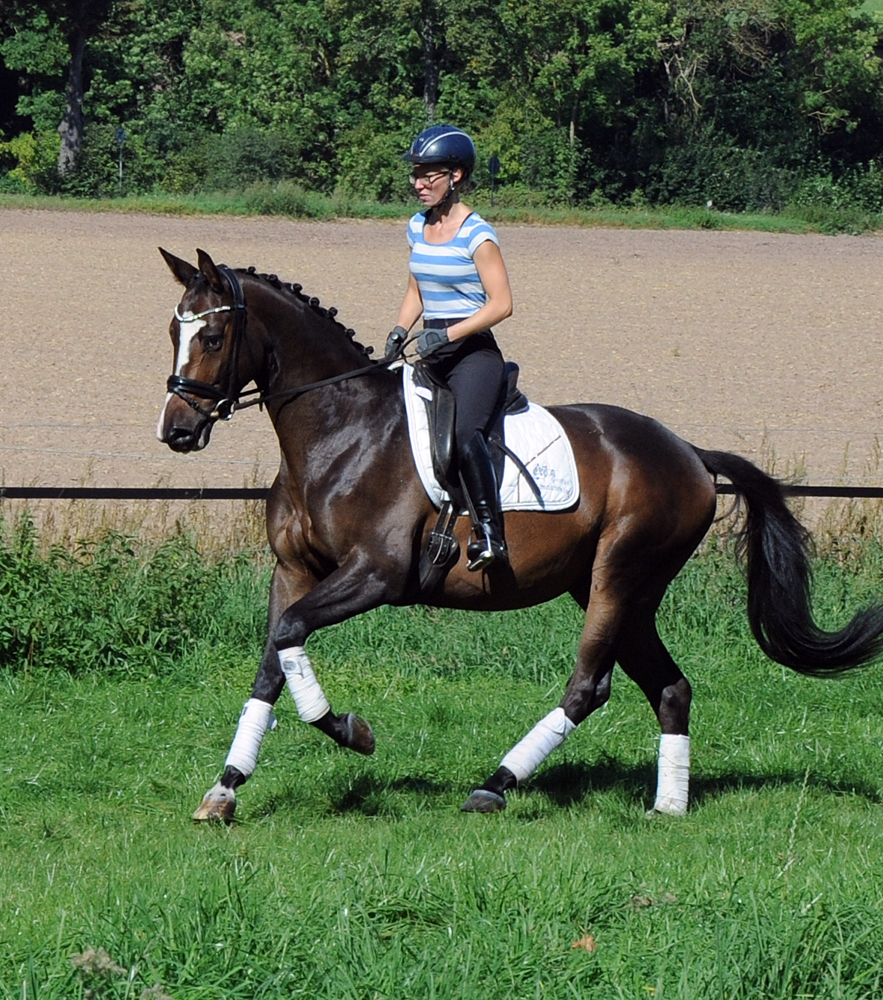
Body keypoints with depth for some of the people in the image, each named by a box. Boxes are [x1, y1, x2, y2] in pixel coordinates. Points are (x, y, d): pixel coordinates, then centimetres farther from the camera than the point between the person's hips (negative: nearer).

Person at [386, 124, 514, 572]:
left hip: (474, 353, -9)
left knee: (465, 433, -30)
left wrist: (446, 335, -22)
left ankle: (489, 534, -37)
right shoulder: (418, 228, 12)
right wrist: (400, 332, 5)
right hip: (433, 356, 9)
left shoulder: (477, 236, -11)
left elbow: (501, 304, -15)